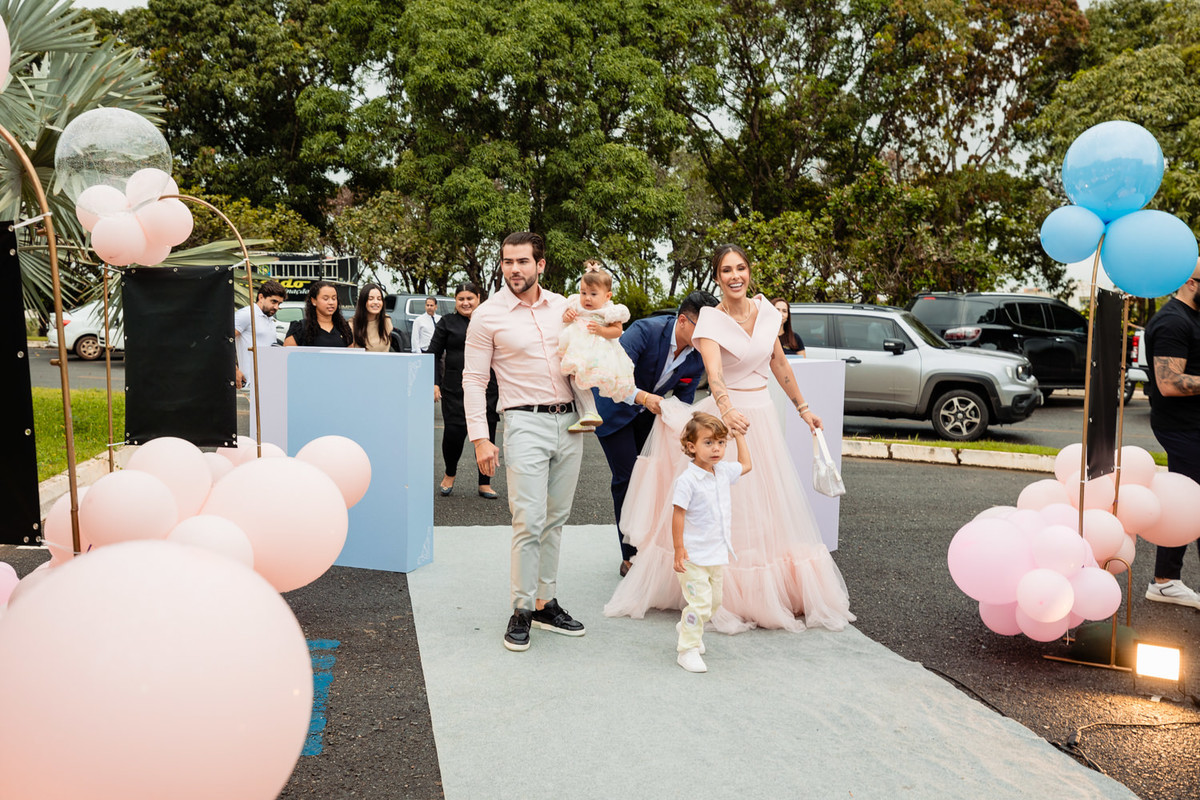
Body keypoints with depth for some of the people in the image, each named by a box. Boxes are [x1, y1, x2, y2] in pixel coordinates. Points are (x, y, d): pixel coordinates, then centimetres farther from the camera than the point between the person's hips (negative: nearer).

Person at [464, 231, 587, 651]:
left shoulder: (562, 305, 9)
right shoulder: (488, 315, -4)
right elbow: (473, 380, -4)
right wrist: (480, 439, -11)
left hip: (569, 422, 5)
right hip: (526, 424, -5)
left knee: (555, 519, 10)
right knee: (529, 522, -10)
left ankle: (546, 603, 21)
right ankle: (522, 611, 4)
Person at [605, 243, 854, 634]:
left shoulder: (765, 308, 4)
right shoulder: (710, 319, -12)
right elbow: (714, 370, -30)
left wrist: (803, 408, 19)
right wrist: (727, 410, -48)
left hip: (763, 415, 5)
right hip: (725, 414, -5)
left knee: (771, 510, 10)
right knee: (724, 511, 0)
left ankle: (779, 594, 23)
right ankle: (726, 599, 12)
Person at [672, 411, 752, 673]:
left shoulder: (723, 471, 5)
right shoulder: (687, 480, -17)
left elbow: (745, 465, 26)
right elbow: (678, 514, -16)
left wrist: (739, 436, 23)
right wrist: (678, 549, -17)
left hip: (718, 553, 8)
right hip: (694, 555, -8)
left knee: (714, 600, 17)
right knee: (699, 602, -9)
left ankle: (687, 629, 39)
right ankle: (687, 650, 5)